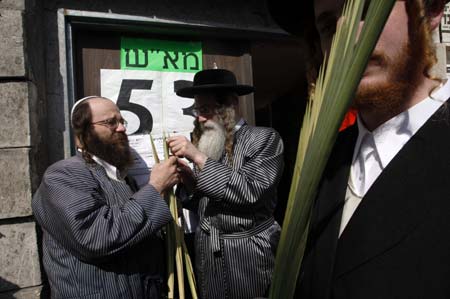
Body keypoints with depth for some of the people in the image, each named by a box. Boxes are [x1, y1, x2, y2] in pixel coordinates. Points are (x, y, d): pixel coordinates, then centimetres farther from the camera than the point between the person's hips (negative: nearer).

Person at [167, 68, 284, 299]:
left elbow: (250, 191, -22)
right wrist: (189, 181, -9)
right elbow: (203, 202, 10)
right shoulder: (205, 142, 5)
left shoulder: (264, 139, -9)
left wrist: (198, 157, -21)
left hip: (247, 258, -4)